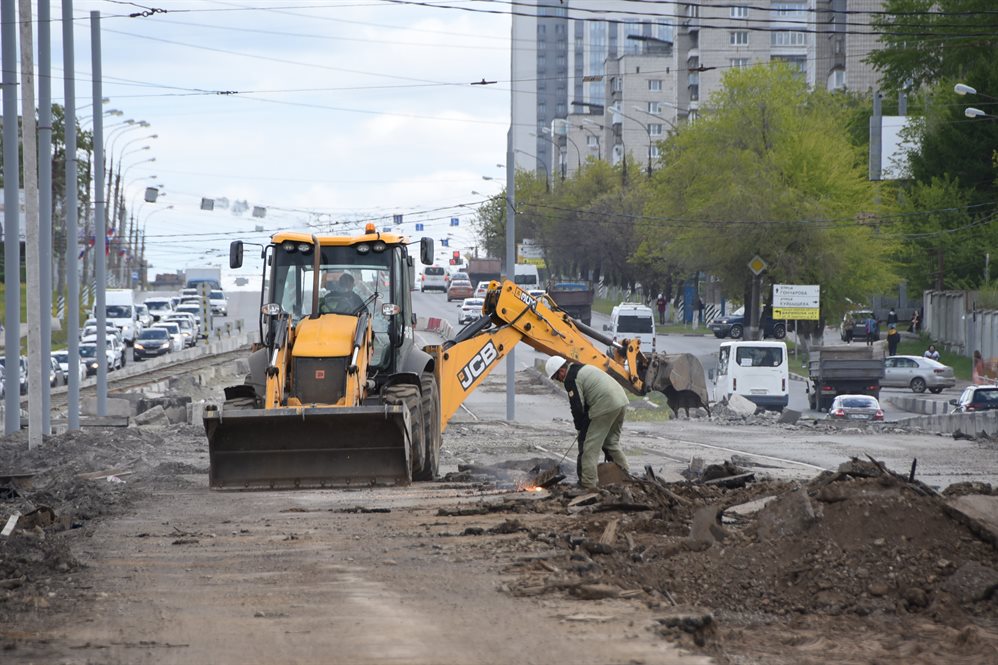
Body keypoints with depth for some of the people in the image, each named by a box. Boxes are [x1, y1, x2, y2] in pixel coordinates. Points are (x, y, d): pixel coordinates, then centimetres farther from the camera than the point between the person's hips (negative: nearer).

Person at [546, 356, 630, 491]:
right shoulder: (583, 368, 24)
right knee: (611, 442, 24)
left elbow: (577, 407, -7)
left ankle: (588, 483, -5)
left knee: (590, 446, -4)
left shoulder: (571, 379, -8)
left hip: (606, 406, -10)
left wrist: (580, 427, 8)